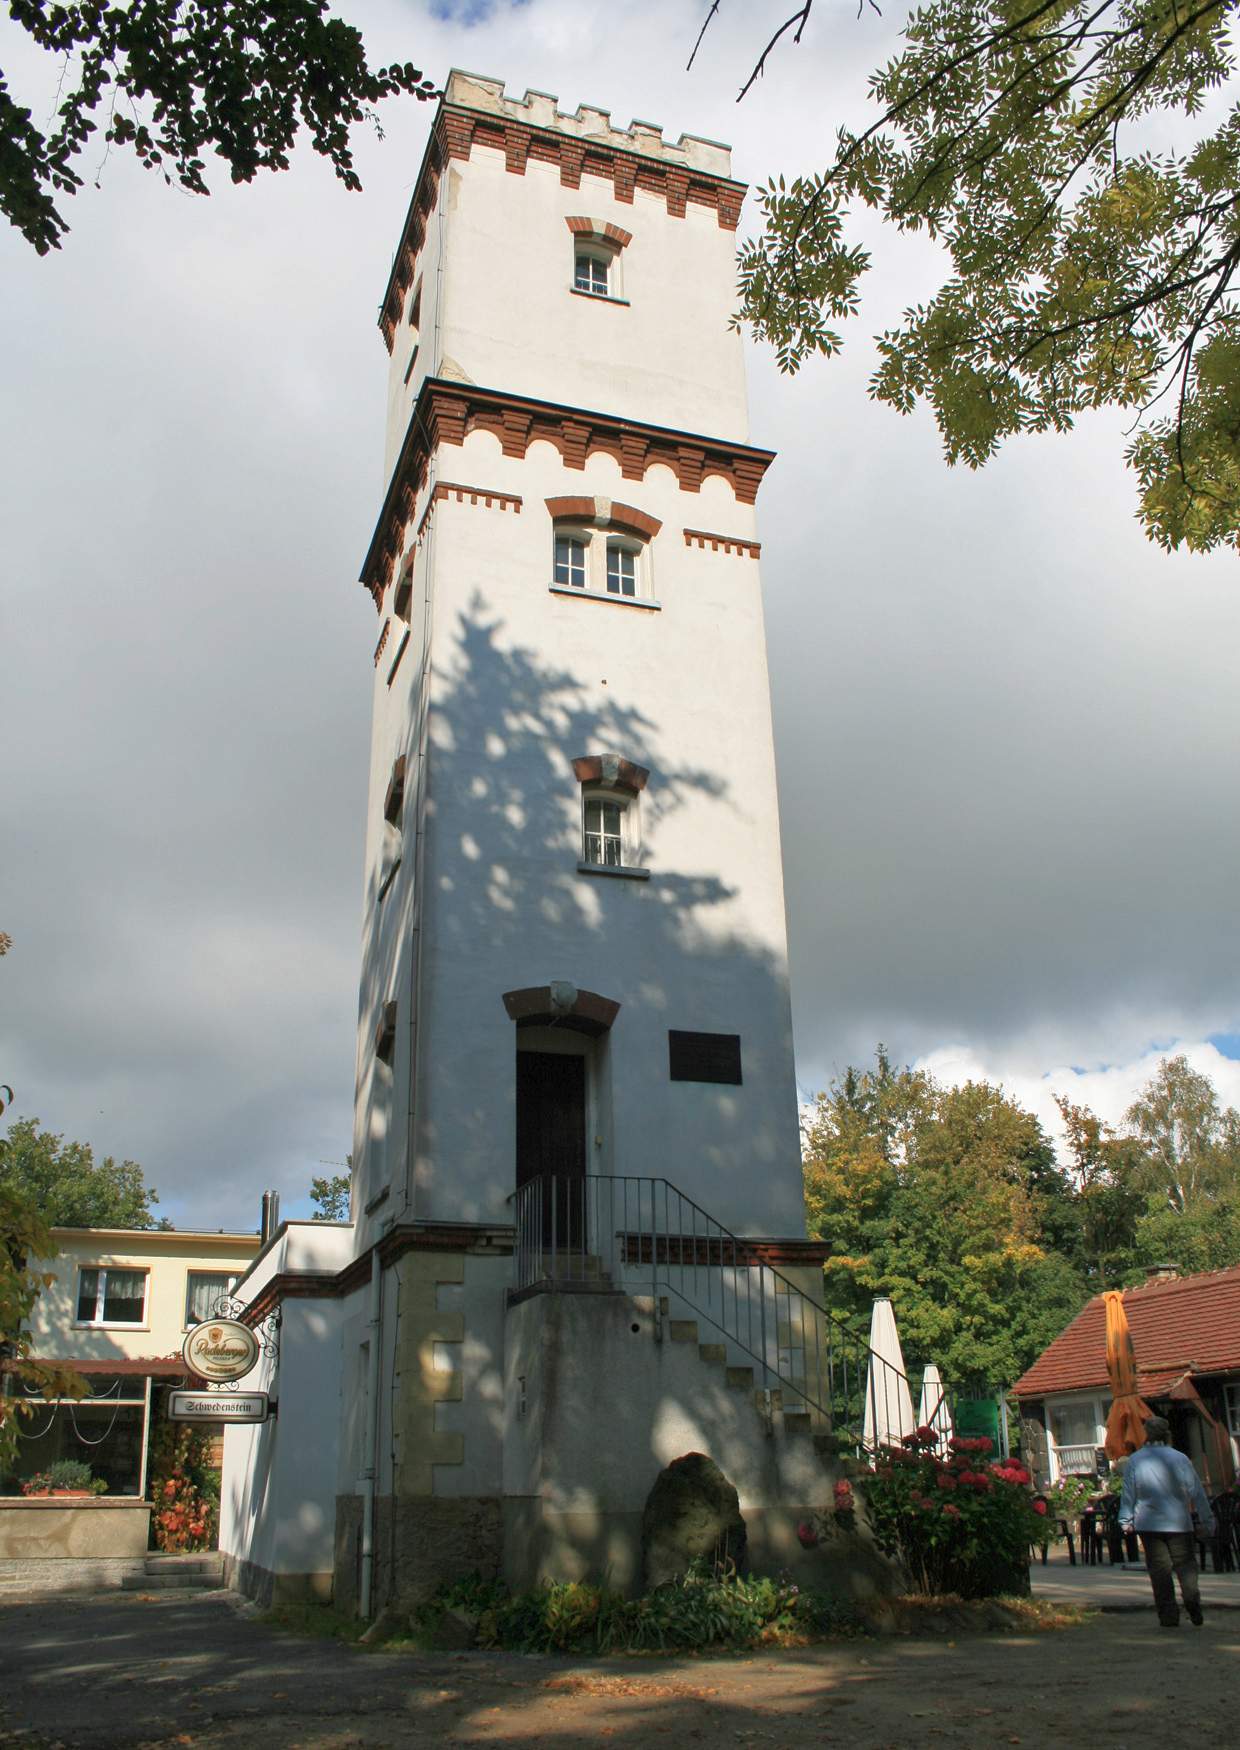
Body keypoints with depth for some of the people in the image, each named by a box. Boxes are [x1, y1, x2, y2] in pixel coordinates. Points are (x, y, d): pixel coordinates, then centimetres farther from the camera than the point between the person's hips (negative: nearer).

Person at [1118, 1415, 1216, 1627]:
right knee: (1185, 1563, 8)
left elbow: (1128, 1494, 3)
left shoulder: (1134, 1460, -1)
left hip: (1148, 1524, 1)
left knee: (1159, 1569, 6)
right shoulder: (1180, 1458, -5)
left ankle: (1169, 1615, 4)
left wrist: (1126, 1520, 13)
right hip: (1179, 1522, -1)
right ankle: (1194, 1609, -10)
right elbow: (1196, 1492, -1)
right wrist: (1207, 1520, 7)